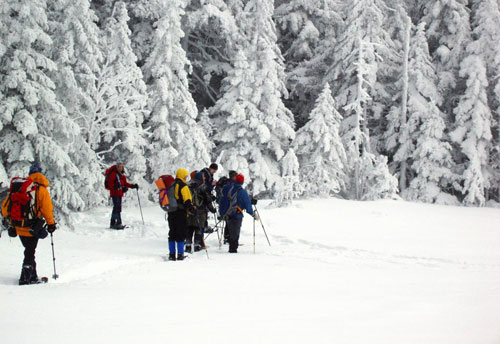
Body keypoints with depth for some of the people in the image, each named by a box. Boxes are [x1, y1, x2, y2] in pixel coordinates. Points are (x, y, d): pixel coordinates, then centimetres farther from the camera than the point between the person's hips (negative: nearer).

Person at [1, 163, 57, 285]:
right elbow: (47, 209, -10)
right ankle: (25, 278, 0)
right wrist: (51, 224, 1)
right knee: (30, 253, 4)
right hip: (32, 228, -4)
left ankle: (33, 276, 24)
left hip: (18, 227, 4)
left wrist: (6, 218, 24)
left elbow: (5, 205, 8)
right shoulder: (41, 190, -8)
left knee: (29, 250, 18)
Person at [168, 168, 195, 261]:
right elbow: (187, 200, -16)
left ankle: (171, 254, 9)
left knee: (172, 233, 11)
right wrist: (192, 209, -11)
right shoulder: (183, 186, -9)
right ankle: (180, 254, -5)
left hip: (171, 213, 6)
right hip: (181, 213, -6)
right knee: (181, 234, -3)